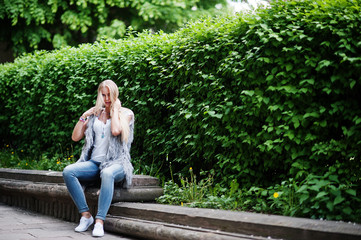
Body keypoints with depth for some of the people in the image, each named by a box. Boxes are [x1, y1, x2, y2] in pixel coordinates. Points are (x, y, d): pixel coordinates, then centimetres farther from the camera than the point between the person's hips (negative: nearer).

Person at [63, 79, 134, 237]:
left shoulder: (125, 113, 7)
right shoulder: (95, 114, 19)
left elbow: (115, 130, -16)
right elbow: (75, 137, 15)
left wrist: (115, 109, -3)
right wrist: (84, 116, 6)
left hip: (116, 163, -4)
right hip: (94, 163, 4)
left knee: (107, 174, -41)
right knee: (68, 171, -25)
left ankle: (99, 221, -40)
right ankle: (85, 215, -22)